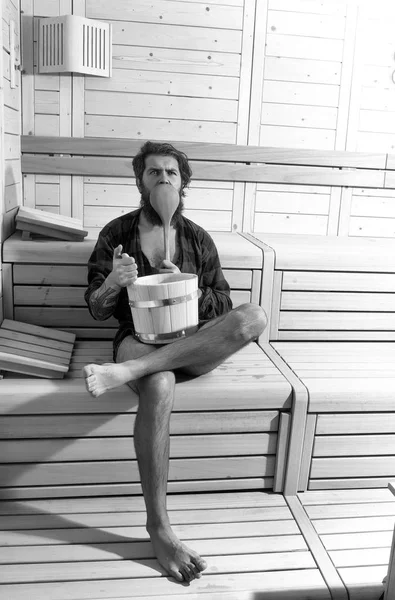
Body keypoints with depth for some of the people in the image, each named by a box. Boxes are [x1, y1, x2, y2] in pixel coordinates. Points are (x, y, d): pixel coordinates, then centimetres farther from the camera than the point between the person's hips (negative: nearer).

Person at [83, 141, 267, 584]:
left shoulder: (198, 239, 13)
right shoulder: (115, 233, 8)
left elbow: (222, 305, 12)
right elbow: (96, 310, 5)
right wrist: (114, 283, -18)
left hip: (192, 345, 3)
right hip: (138, 338, -2)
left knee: (254, 316, -29)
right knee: (159, 388, -39)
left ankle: (126, 371, -35)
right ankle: (158, 527, -28)